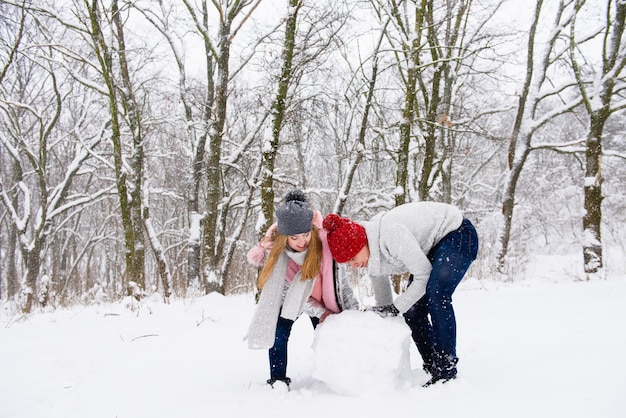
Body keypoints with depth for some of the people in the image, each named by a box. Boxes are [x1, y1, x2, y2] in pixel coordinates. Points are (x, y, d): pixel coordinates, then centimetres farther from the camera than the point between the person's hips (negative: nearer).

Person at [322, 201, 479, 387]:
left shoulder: (391, 233, -34)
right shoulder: (371, 255, -7)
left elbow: (423, 275, -26)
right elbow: (383, 298, 3)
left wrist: (396, 308, -23)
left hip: (457, 234, -9)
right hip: (432, 246, 9)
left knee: (436, 294, -27)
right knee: (412, 312, -2)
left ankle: (446, 369, -19)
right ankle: (432, 368, 9)